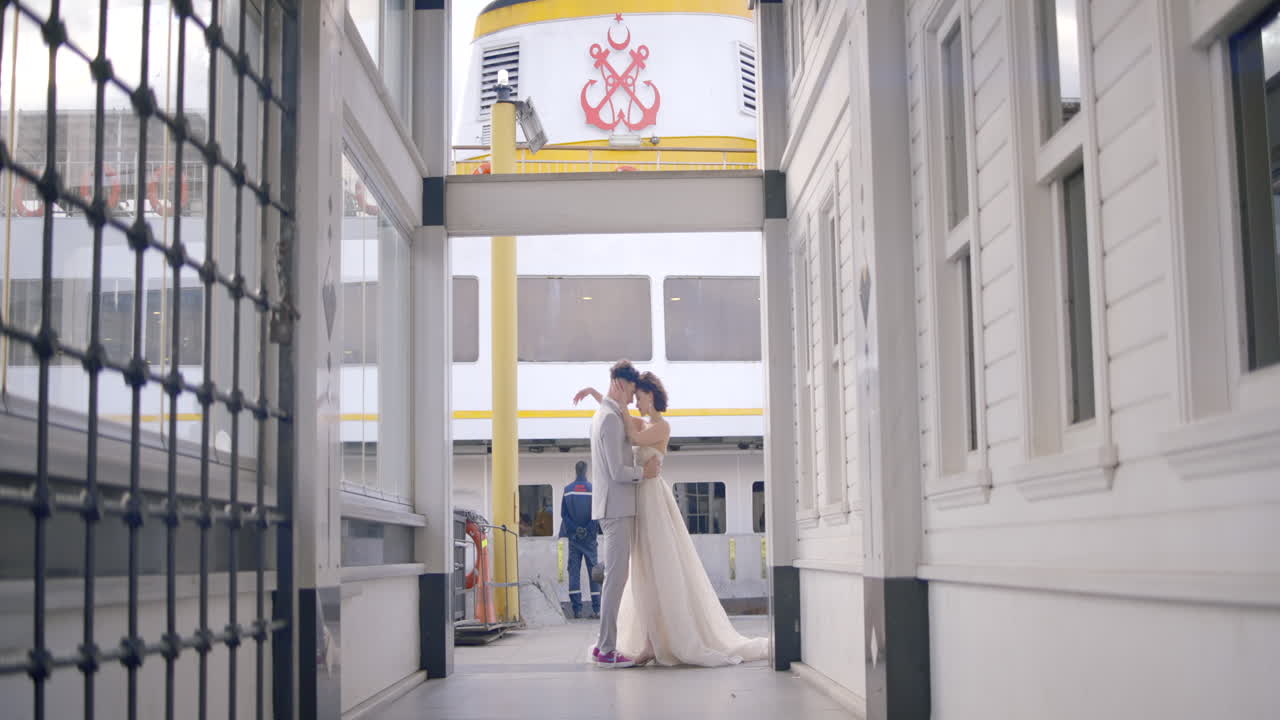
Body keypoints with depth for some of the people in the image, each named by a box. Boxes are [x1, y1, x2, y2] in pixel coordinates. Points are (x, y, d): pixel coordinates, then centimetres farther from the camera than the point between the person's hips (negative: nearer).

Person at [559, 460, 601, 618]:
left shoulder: (568, 490, 0)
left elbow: (563, 513, -1)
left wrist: (574, 531, 2)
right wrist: (590, 530, 3)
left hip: (574, 536, 1)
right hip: (590, 537, 0)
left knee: (574, 571, 2)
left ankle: (577, 609, -3)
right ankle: (596, 609, 1)